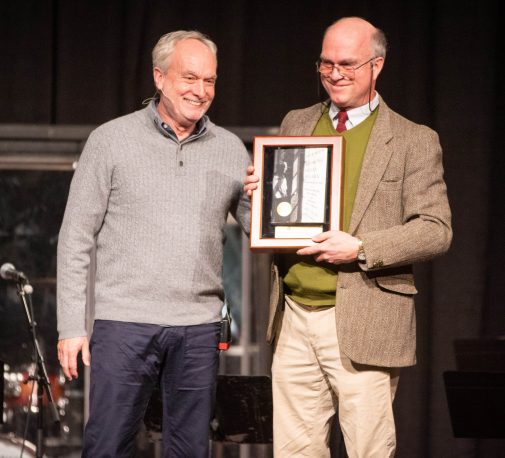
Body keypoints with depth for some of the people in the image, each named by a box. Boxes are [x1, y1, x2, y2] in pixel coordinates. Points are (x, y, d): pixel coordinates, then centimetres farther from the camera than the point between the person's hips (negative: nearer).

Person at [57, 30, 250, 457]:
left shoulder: (230, 149, 10)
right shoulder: (111, 141, 2)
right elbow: (76, 238, 2)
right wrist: (71, 326, -3)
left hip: (199, 328, 3)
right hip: (124, 323, -3)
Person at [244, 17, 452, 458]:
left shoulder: (414, 141, -1)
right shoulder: (296, 124, 14)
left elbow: (437, 230, -6)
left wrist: (360, 248, -18)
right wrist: (259, 195, -2)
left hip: (362, 324, -4)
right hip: (294, 319, 5)